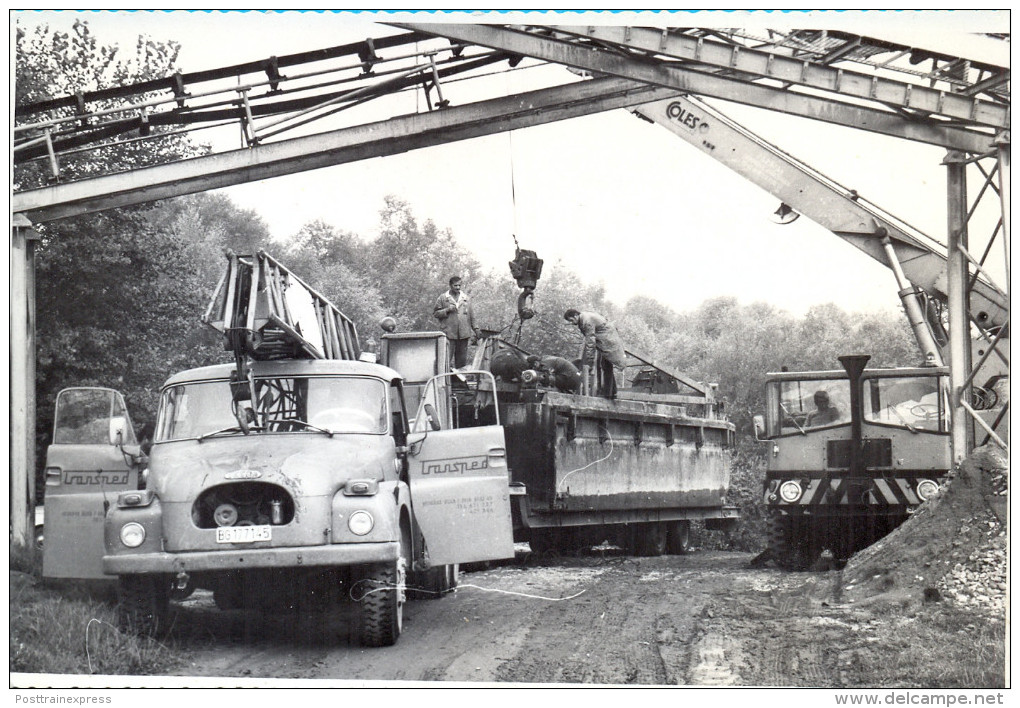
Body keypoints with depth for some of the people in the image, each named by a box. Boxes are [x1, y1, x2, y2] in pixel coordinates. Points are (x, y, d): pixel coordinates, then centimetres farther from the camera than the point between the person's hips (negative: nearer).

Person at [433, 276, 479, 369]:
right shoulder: (443, 298, 4)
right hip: (449, 333, -3)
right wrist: (447, 310, -11)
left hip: (464, 333, 3)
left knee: (462, 358, 6)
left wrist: (475, 330, 14)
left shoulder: (466, 298, 14)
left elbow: (471, 315, 17)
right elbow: (436, 313, 4)